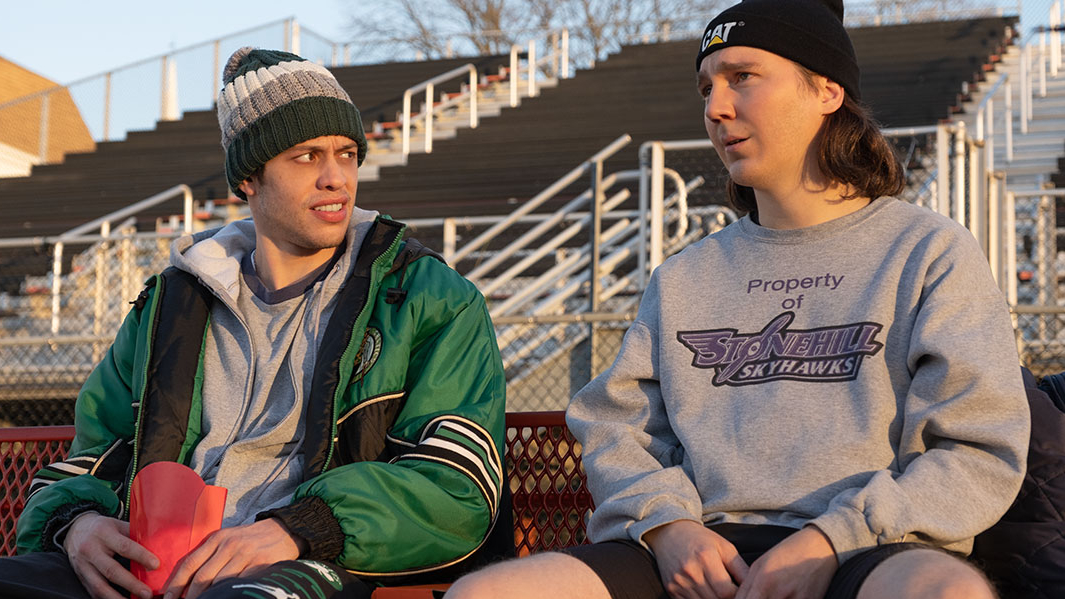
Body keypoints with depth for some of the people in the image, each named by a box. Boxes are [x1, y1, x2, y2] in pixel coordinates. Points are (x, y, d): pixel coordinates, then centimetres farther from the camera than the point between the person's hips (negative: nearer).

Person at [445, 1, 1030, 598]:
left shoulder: (930, 252, 10)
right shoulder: (684, 278, 25)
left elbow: (982, 455, 0)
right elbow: (616, 428, 18)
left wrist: (831, 540, -13)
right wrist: (667, 524, -4)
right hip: (706, 549, 4)